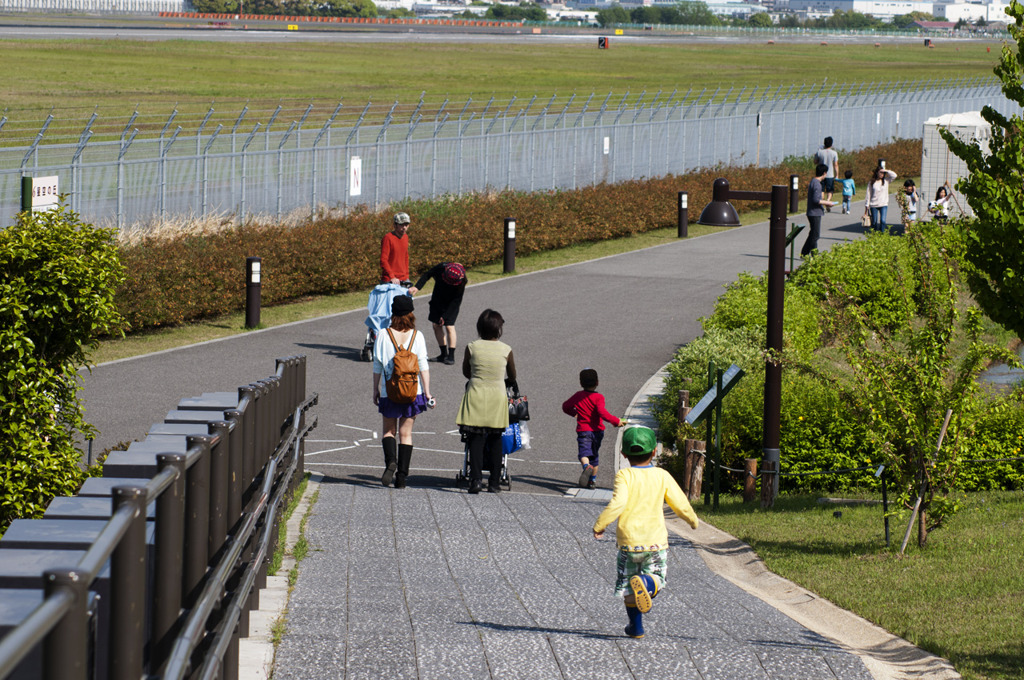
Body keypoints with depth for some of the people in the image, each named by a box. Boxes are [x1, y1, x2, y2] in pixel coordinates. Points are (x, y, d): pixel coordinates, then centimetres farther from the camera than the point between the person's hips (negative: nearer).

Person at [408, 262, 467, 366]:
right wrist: (417, 287, -23)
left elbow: (456, 300, -21)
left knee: (449, 326, -13)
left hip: (451, 304, -4)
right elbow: (427, 275, -9)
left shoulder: (461, 282, -30)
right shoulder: (441, 268, -25)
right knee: (436, 325, 2)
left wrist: (445, 316, -20)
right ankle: (444, 354, 14)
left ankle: (451, 355, -3)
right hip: (437, 299, 4)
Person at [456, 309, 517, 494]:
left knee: (476, 439, -1)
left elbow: (465, 372, 11)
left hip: (476, 395, -1)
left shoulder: (472, 347, -3)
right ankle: (494, 482, 11)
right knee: (495, 441, 10)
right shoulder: (506, 350, -1)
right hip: (498, 396, 1)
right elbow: (512, 376, 14)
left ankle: (476, 478, -16)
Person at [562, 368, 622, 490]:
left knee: (584, 453, -14)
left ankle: (587, 466, -47)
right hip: (597, 430, 1)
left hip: (583, 430, -1)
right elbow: (602, 412, -22)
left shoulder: (577, 396, 3)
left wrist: (574, 412, 37)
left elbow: (565, 407, 18)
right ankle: (592, 480, 25)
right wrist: (616, 421, -14)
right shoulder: (598, 397, -8)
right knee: (594, 455, 19)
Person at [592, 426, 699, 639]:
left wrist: (599, 525, -13)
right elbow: (681, 504, 3)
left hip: (629, 540, -1)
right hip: (656, 540, 1)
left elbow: (617, 504, -22)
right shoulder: (662, 476, -1)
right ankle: (647, 584, -21)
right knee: (657, 576, 15)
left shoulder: (624, 476, -9)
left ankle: (636, 626, 18)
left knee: (627, 585, 15)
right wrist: (692, 520, 23)